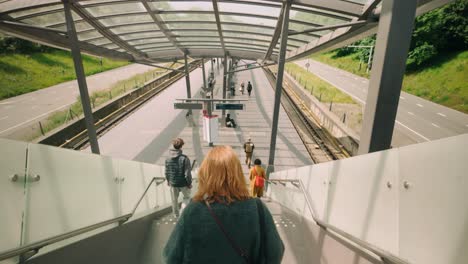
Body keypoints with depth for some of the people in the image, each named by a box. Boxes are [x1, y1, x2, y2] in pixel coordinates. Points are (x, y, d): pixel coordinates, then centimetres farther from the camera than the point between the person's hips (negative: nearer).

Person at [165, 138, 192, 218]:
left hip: (173, 183, 4)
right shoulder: (184, 158, -25)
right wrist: (189, 183, -5)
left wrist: (168, 180, 18)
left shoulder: (168, 159, -11)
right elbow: (187, 173, -20)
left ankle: (176, 214, 43)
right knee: (187, 197, 24)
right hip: (183, 183, -3)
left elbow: (167, 172, 0)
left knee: (174, 199, 24)